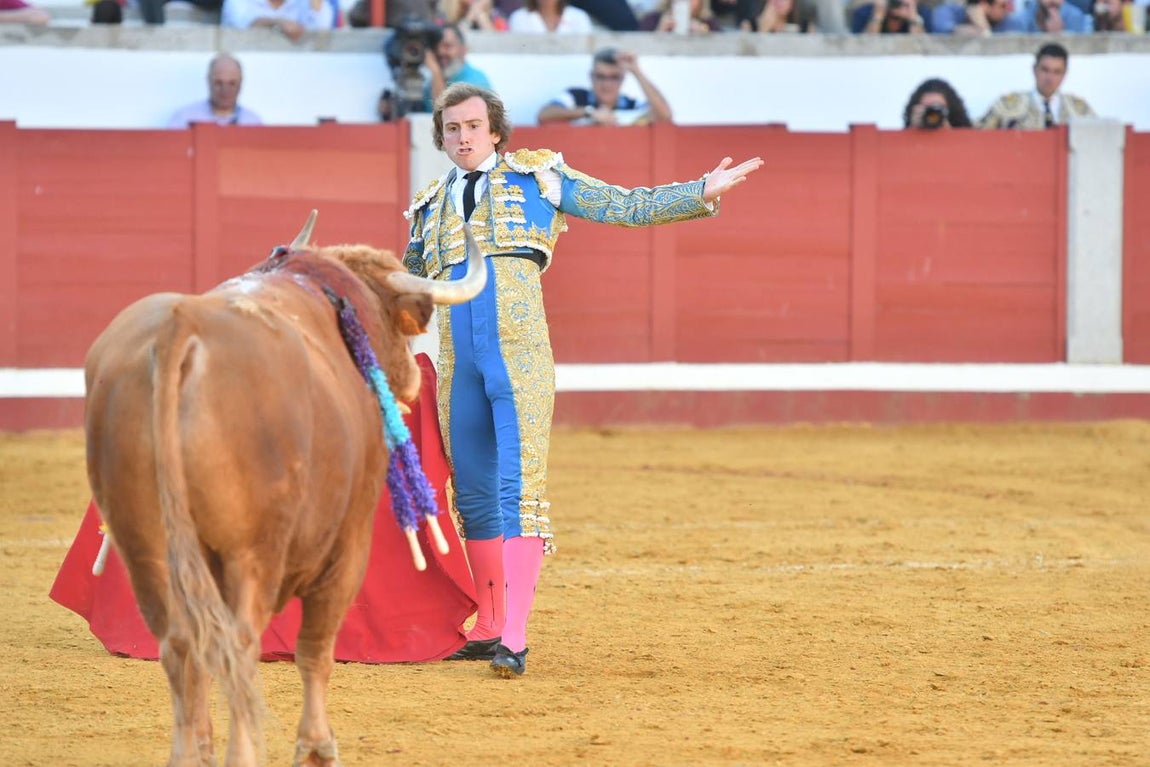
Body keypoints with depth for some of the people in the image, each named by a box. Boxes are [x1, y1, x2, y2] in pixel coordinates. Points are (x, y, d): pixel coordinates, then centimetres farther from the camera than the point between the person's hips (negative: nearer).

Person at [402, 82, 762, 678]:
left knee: (519, 488, -13)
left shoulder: (536, 176, 9)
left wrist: (702, 193, 2)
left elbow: (625, 207, 9)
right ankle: (488, 628, 21)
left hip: (520, 358, -4)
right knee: (473, 495, 9)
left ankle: (514, 638, -19)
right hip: (457, 365, 4)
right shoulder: (430, 208, 18)